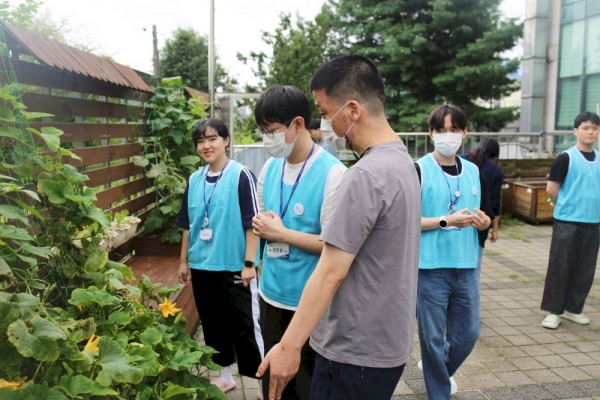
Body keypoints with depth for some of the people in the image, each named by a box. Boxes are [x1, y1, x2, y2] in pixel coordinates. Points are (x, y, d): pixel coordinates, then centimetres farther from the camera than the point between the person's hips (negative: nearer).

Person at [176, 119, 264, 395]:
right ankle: (224, 375, 35)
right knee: (212, 324, 17)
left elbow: (252, 222, -12)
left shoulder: (241, 175, -11)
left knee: (244, 327, 1)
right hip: (202, 266, 6)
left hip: (234, 266, -6)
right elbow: (188, 225, 13)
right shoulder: (194, 180, 7)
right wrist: (184, 260, 13)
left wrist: (249, 263, -14)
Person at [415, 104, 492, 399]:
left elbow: (487, 217, 14)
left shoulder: (474, 172, 8)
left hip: (466, 267, 5)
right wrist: (447, 220, -20)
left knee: (468, 333, 17)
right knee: (433, 338, 6)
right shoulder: (418, 170, -8)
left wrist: (483, 222, -9)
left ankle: (439, 371, 45)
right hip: (430, 267, -5)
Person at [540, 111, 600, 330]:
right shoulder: (566, 158, -7)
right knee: (560, 267, -1)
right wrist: (567, 206, 6)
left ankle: (573, 308, 24)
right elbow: (551, 189, -4)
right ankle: (553, 311, 9)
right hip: (567, 222, -5)